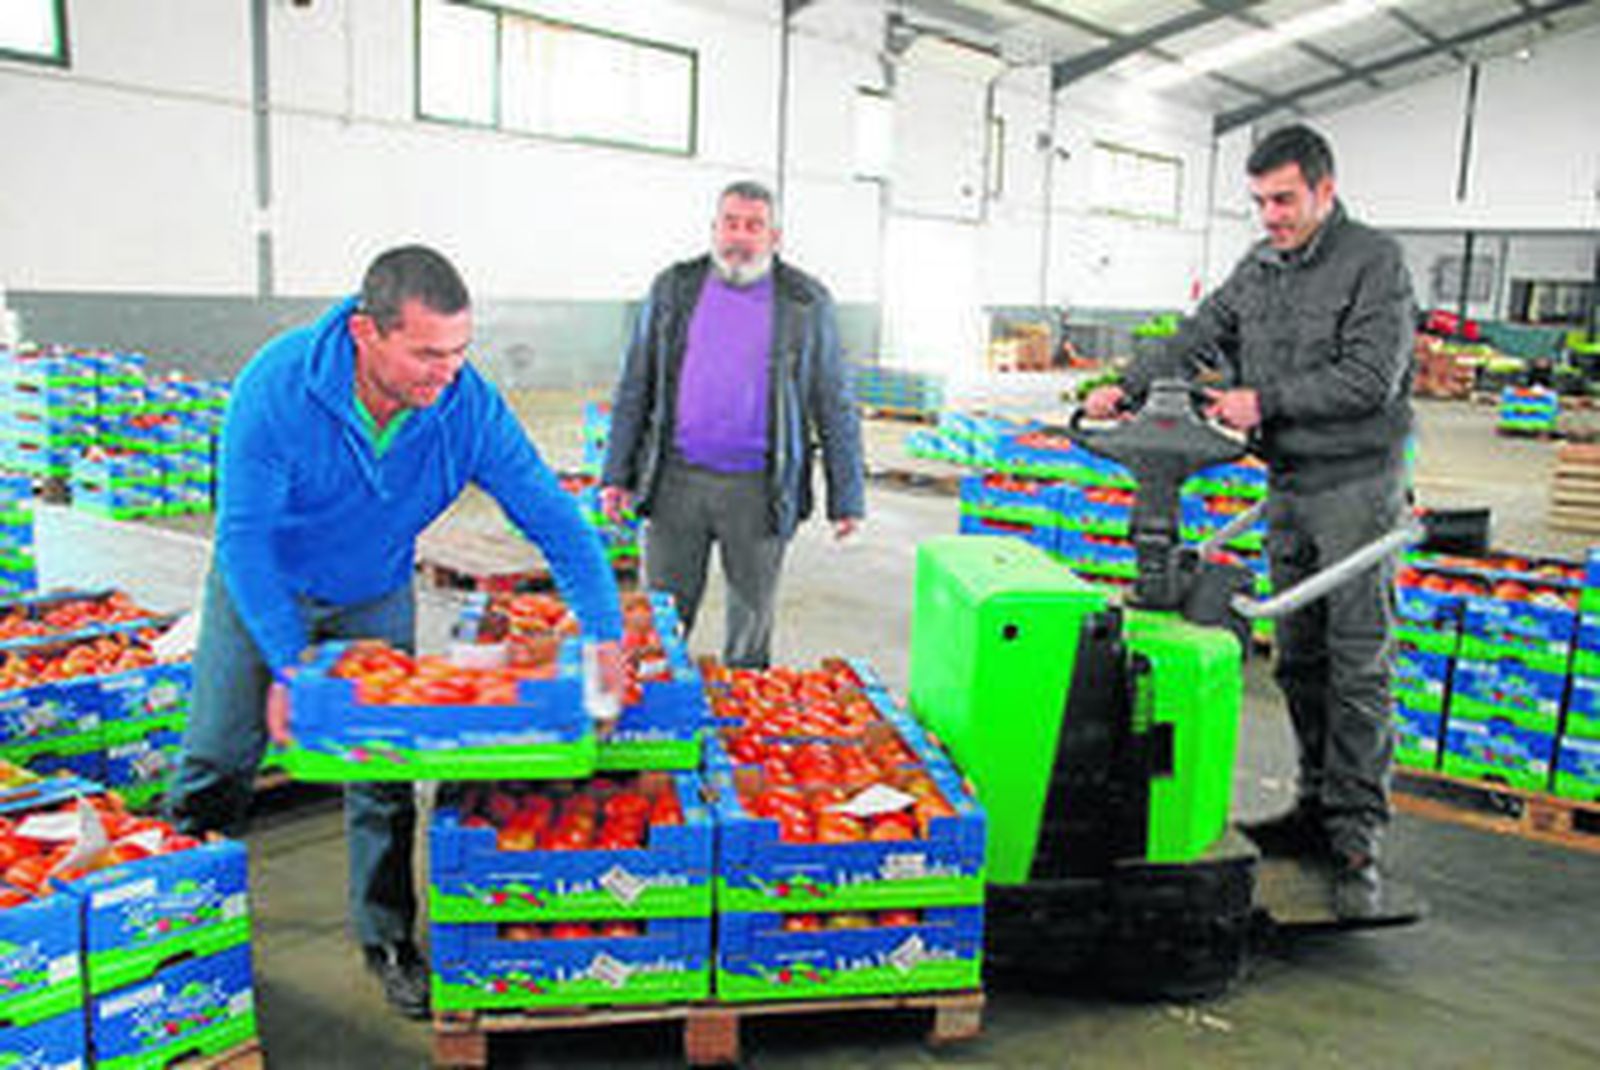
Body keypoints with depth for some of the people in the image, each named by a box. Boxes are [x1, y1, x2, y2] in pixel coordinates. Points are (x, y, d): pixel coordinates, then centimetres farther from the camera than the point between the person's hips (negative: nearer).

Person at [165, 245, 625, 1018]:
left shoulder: (469, 404, -26)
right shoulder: (277, 386, -32)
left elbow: (552, 516, -20)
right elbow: (244, 535, -28)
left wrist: (605, 636, -26)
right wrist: (287, 664, -31)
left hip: (377, 598, 2)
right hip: (263, 586, -1)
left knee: (385, 773, 2)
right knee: (217, 764, 5)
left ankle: (386, 936, 21)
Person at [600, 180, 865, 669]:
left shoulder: (806, 302, 3)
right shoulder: (673, 288, 7)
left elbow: (834, 405, 4)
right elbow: (635, 386, 10)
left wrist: (846, 497, 1)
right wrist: (617, 474, 4)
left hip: (758, 489, -1)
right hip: (676, 480, 1)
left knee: (751, 622, 10)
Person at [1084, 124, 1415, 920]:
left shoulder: (1374, 262, -8)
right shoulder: (1259, 268, 12)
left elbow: (1369, 379, -16)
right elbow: (1197, 340, 14)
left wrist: (1266, 400, -19)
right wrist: (1127, 388, 0)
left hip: (1358, 483, -7)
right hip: (1288, 486, 7)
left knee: (1358, 663, -6)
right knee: (1300, 659, 11)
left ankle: (1357, 839, 0)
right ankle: (1318, 805, 23)